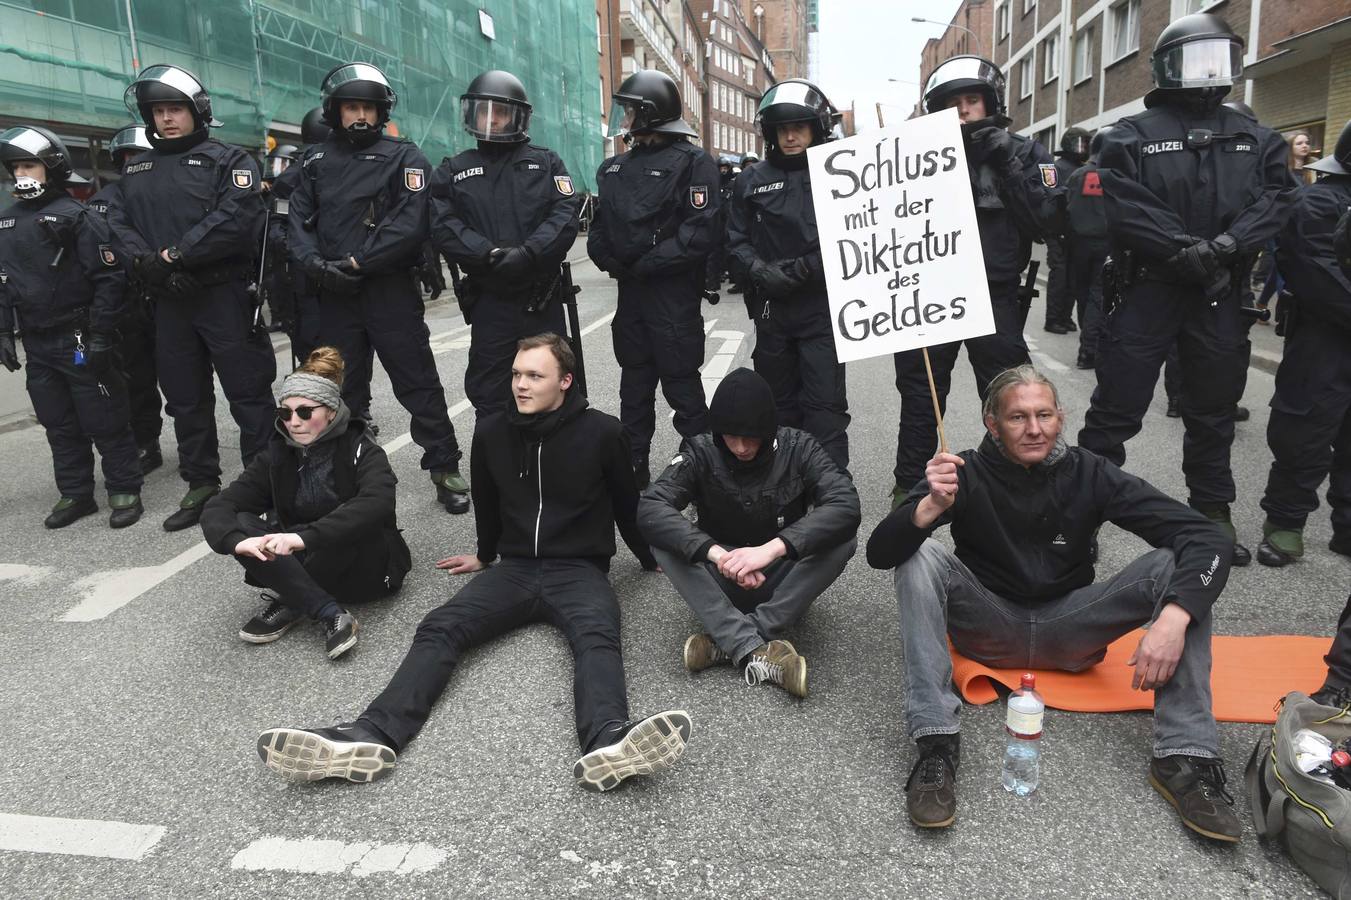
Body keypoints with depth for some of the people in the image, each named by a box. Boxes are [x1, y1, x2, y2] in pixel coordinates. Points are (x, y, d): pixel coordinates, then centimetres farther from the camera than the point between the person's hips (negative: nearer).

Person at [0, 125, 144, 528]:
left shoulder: (77, 218, -10)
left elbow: (109, 280, -14)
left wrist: (100, 338, -17)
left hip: (80, 340, -7)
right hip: (37, 344, 7)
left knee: (104, 420, -1)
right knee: (59, 424, 13)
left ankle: (124, 491, 10)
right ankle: (75, 494, 23)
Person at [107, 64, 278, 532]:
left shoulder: (227, 160, -1)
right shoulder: (136, 170, 18)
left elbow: (235, 218, -17)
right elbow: (118, 223, 10)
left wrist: (175, 255, -18)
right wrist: (146, 261, -11)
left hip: (225, 295, -6)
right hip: (169, 300, 6)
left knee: (248, 395, -3)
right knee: (185, 398, 12)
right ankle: (201, 485, 23)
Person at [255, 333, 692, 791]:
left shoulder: (601, 432, -4)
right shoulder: (491, 433, 5)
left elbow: (627, 505, 10)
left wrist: (651, 560, 22)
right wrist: (484, 556, 35)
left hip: (578, 570, -3)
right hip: (515, 568, 4)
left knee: (597, 636, -37)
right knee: (440, 628, -23)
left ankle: (607, 743, -65)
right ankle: (372, 737, -42)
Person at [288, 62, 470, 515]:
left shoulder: (404, 156, 0)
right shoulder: (316, 161, 14)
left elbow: (409, 225, -12)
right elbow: (300, 223, 9)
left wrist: (355, 263, -15)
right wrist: (318, 265, -11)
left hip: (391, 291, -4)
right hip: (334, 294, 4)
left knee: (418, 383, -1)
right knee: (343, 390, 12)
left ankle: (445, 468, 8)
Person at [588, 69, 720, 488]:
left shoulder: (692, 162, -7)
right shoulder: (616, 167, 14)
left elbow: (701, 229, -17)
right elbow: (601, 223, 16)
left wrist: (648, 265, -18)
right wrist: (608, 258, -4)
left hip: (674, 292, -7)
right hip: (630, 290, 7)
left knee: (681, 385, -2)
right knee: (635, 383, 13)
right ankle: (632, 469, 23)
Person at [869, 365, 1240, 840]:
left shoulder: (1088, 474, -10)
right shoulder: (966, 474, -13)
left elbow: (1209, 539, -15)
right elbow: (880, 553, -23)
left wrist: (1174, 617, -34)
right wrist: (931, 506, -44)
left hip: (1069, 632, 2)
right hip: (989, 626, -1)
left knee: (1177, 565, -18)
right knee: (920, 556, -27)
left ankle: (1185, 758, -23)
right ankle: (936, 746, -31)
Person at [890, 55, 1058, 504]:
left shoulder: (1024, 154, 3)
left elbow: (1045, 223, -9)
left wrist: (1010, 166, -13)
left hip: (996, 298, -1)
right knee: (920, 397, 9)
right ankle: (909, 484, 23)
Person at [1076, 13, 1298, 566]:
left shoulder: (1254, 139, 12)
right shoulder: (1133, 136, -1)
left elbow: (1277, 198, 0)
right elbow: (1125, 207, -14)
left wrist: (1227, 243, -18)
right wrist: (1184, 248, -21)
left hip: (1221, 295, 4)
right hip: (1151, 289, -4)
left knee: (1215, 408, 14)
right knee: (1118, 406, -3)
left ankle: (1212, 511, 28)